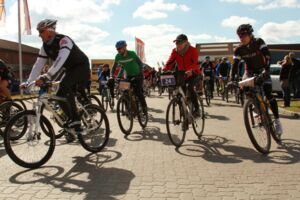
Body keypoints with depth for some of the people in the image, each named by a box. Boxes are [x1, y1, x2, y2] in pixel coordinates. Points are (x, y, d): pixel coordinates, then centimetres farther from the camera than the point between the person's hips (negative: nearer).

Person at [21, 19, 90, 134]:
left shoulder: (64, 40, -25)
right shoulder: (45, 46, -1)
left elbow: (60, 60, -40)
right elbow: (38, 65, 0)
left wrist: (45, 77, -47)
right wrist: (28, 83, -8)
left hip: (81, 66, -8)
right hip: (70, 70, 9)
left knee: (64, 85, -31)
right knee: (61, 96, 2)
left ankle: (74, 119, -19)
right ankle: (77, 127, 12)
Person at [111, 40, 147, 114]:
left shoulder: (132, 53, -20)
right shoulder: (118, 56, -9)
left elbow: (140, 63, -16)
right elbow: (114, 67, 2)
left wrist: (140, 73, -27)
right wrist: (111, 76, -9)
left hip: (137, 75, -4)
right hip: (129, 76, 5)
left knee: (138, 92, -16)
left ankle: (144, 109, -5)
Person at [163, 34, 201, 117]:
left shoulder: (192, 50, -16)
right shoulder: (175, 51, -3)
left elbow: (195, 63, -29)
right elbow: (169, 62, -12)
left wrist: (191, 71, -50)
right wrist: (164, 71, -31)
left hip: (193, 74, -5)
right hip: (181, 75, 5)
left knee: (190, 88, -28)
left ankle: (197, 109, -18)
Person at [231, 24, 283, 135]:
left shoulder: (259, 42, -19)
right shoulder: (239, 49, -12)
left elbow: (267, 56, -29)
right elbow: (235, 64, -14)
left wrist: (266, 69, -45)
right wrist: (232, 79, -26)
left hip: (262, 70, -3)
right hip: (250, 71, 3)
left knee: (268, 95, -15)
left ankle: (277, 121, -4)